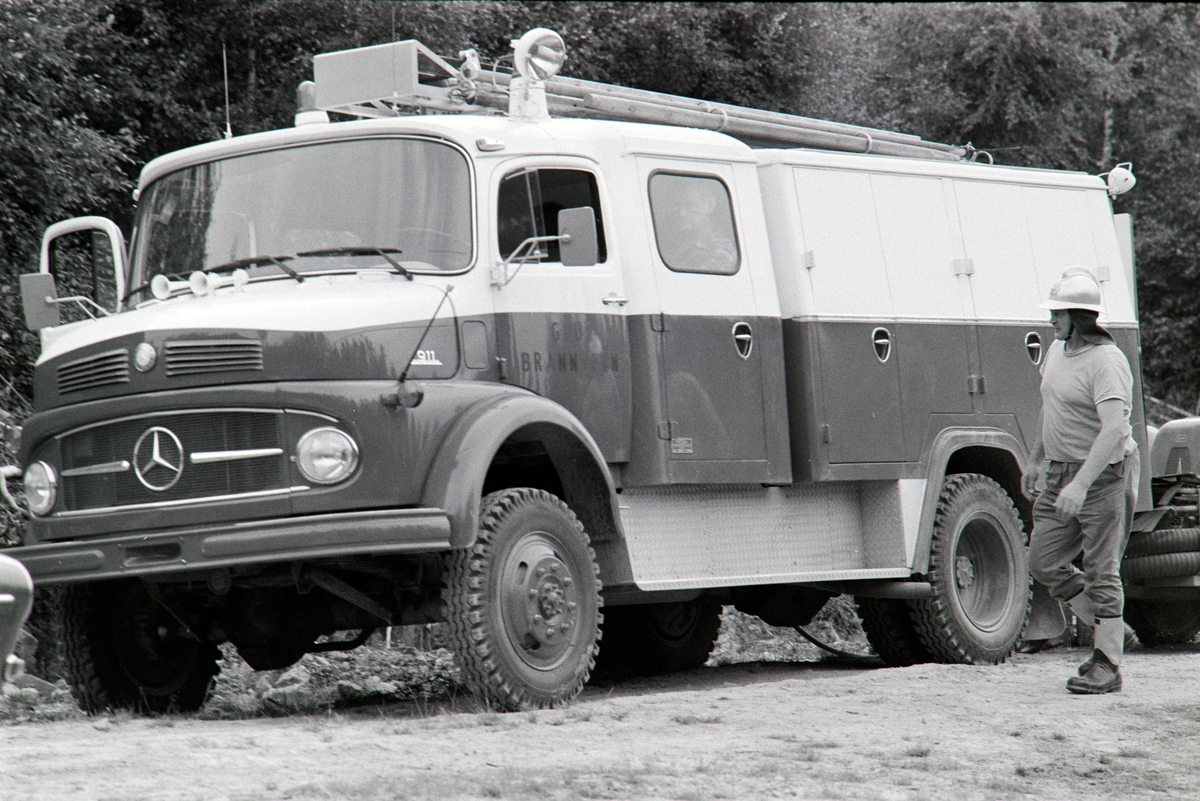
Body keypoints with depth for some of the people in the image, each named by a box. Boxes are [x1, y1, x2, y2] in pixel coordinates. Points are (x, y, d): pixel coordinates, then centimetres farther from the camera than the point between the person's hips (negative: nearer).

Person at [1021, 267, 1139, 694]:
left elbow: (1114, 428, -31)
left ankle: (1107, 665, 4)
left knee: (1101, 571, -4)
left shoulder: (1106, 362, -21)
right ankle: (1112, 630, 22)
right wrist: (1036, 459, 29)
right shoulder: (1057, 350, 8)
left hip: (1104, 474, -9)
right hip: (1062, 470, 9)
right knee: (1044, 562, 9)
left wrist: (1080, 484, -38)